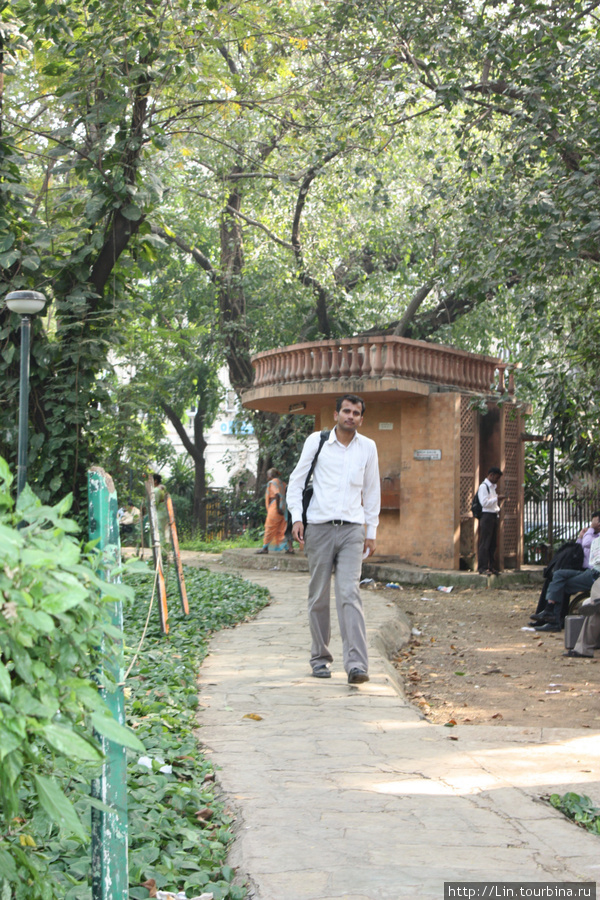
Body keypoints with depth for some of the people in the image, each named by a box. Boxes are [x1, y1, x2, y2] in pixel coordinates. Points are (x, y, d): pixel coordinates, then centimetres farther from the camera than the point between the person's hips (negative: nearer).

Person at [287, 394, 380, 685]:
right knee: (319, 596, 5)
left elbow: (371, 491, 17)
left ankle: (356, 664, -18)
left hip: (352, 530, 0)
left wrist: (371, 531, 15)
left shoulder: (368, 448, 10)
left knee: (349, 594, -12)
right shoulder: (316, 442, 3)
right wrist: (296, 518, -4)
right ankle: (320, 657, 20)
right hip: (319, 528, 0)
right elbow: (296, 481, 7)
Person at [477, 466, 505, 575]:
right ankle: (483, 568, -8)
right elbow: (484, 502, -18)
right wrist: (497, 498, -16)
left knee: (493, 543, 9)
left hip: (494, 516, 9)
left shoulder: (492, 487, 20)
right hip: (486, 516, -9)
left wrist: (499, 500, 12)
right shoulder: (483, 486, -9)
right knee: (485, 543, -8)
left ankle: (491, 567, 13)